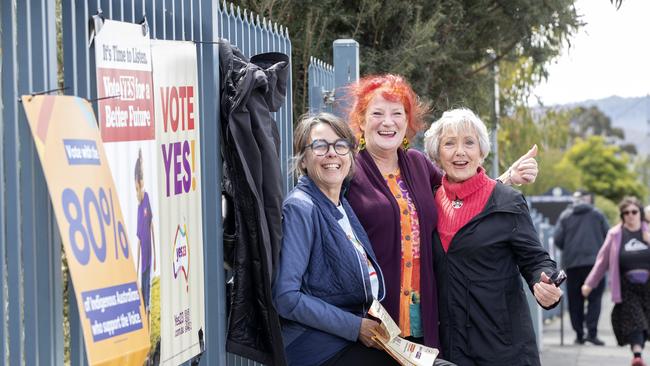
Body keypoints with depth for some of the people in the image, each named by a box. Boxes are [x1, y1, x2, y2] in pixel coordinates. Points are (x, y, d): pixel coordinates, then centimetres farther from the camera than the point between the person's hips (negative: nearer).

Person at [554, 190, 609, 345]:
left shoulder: (565, 216, 6)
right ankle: (592, 332, -14)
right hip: (595, 261, -1)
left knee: (575, 300, 7)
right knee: (595, 298, 0)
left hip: (572, 263, 1)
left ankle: (579, 334, 6)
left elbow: (557, 239, -1)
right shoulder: (597, 214, 5)